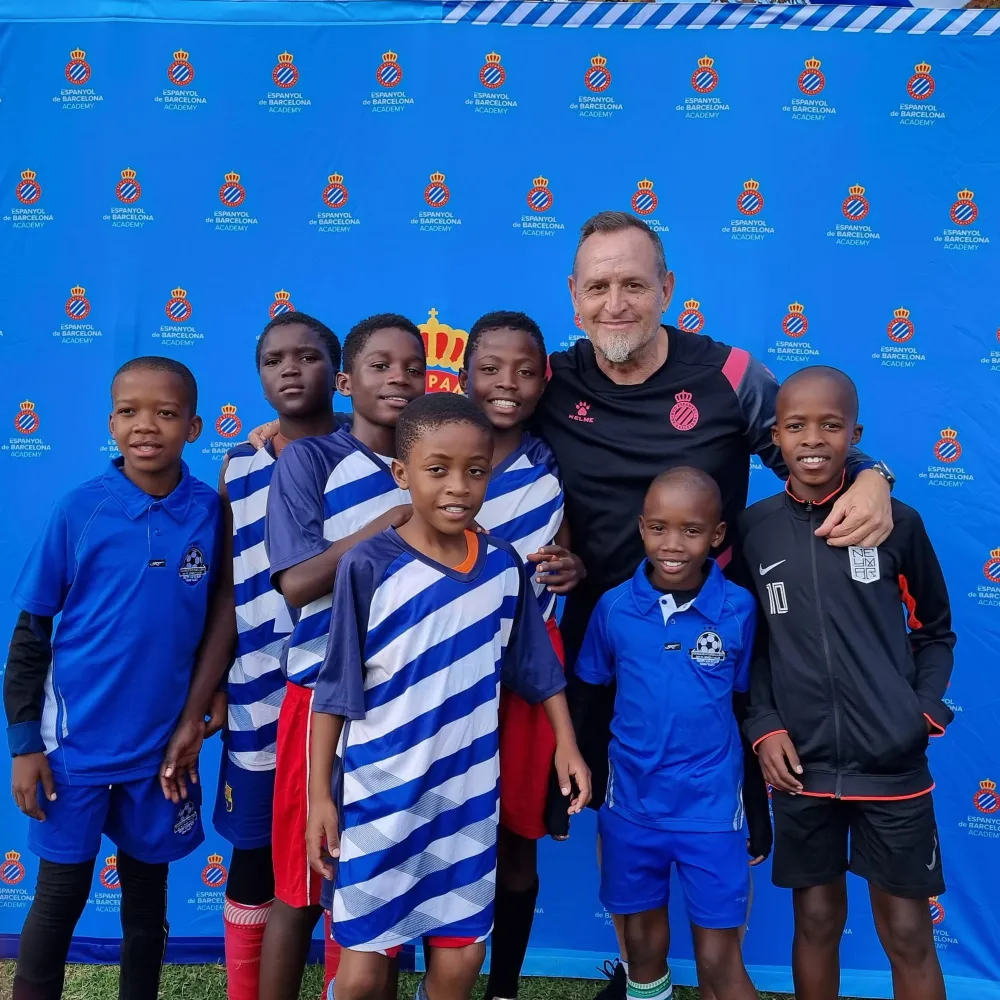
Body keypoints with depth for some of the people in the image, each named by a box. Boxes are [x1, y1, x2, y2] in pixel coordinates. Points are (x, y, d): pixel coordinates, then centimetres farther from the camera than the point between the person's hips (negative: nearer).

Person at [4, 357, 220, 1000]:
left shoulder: (212, 512, -6)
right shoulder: (79, 509, -10)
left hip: (164, 743, 2)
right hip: (76, 740, -1)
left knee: (147, 898, 18)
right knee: (59, 899, 12)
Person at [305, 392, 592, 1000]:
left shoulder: (504, 566, -3)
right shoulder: (369, 567, -14)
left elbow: (537, 668, 9)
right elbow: (336, 689, -9)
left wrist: (568, 745, 6)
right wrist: (320, 792, -7)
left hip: (468, 794, 4)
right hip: (381, 793, -3)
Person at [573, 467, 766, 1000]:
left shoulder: (739, 609, -11)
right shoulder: (613, 607, -10)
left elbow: (748, 705, -1)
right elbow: (585, 693, 2)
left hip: (712, 807, -1)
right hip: (631, 803, 2)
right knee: (643, 942, 21)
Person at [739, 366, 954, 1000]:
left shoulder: (898, 522, -3)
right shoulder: (753, 530, -1)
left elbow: (934, 632, 7)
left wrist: (925, 711, -6)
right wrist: (763, 726, -5)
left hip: (893, 764, 0)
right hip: (800, 766, 1)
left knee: (908, 932, 12)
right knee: (816, 919, 17)